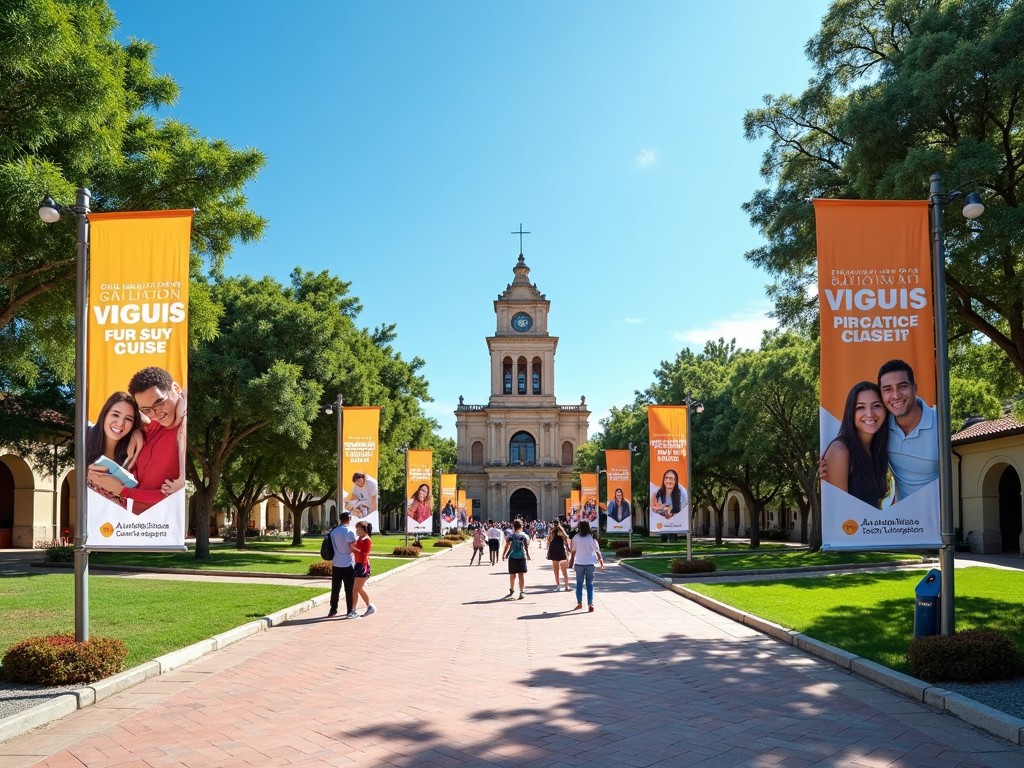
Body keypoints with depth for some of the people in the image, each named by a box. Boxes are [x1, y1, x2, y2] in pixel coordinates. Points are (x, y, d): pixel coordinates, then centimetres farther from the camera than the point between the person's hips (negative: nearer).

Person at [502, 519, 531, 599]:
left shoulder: (511, 536, -2)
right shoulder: (524, 536, -2)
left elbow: (507, 546, -5)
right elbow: (526, 547, -4)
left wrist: (503, 555, 4)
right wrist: (528, 555, 6)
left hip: (512, 557, 1)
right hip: (522, 557, -1)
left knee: (512, 575, 15)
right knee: (522, 575, -1)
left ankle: (511, 590, 28)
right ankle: (522, 592, -10)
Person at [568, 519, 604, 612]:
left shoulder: (576, 537, -5)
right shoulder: (592, 538, -6)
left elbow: (573, 551, 0)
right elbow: (597, 551, -3)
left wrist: (572, 562, 12)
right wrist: (602, 563, 4)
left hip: (579, 563, 0)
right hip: (590, 563, 0)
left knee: (579, 583, 13)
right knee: (590, 584, 5)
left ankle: (579, 603, 18)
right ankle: (590, 604, -2)